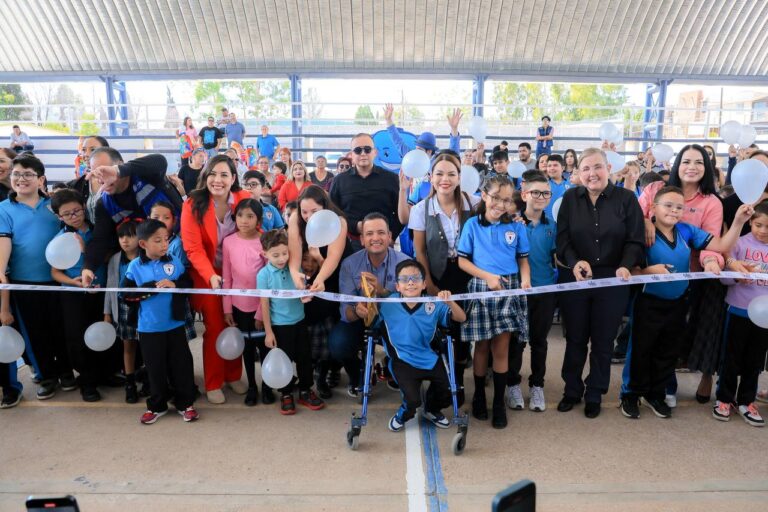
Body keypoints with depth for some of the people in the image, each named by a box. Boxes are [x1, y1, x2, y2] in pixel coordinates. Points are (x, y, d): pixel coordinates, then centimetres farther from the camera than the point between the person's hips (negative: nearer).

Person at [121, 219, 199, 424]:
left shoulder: (174, 262, -3)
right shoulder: (135, 266, -6)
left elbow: (188, 283, -1)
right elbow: (126, 293, -10)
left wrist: (174, 284, -21)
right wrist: (152, 287, -19)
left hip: (175, 324, 1)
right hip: (149, 328, -1)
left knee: (181, 364, 8)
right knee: (155, 368, 12)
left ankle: (185, 403, 23)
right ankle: (157, 405, 29)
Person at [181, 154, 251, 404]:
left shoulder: (244, 199, -11)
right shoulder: (193, 204, -16)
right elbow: (193, 248, -18)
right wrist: (211, 276, -30)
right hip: (207, 274, -2)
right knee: (215, 327, 3)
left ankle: (234, 376, 29)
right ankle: (213, 384, 18)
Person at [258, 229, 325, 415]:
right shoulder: (264, 274, -13)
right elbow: (264, 304, -9)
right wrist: (268, 332, -8)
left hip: (299, 321, 4)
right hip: (280, 325, -3)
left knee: (305, 357, 13)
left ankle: (305, 391, 31)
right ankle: (286, 395, 28)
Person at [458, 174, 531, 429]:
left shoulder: (516, 227, 4)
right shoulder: (472, 224, 0)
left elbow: (523, 259, 7)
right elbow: (462, 261, -1)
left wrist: (525, 279, -13)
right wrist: (487, 276, -13)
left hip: (509, 290, 1)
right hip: (481, 289, -1)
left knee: (501, 349, 4)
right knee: (482, 347, 9)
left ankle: (499, 403, 16)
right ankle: (479, 396, 27)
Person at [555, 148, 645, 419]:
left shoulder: (626, 199, -2)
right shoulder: (570, 197, 2)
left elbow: (635, 241, -4)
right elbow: (562, 237, -4)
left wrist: (625, 266, -22)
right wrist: (575, 262, -21)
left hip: (612, 280, -1)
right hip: (574, 279, 1)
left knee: (603, 341, 11)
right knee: (575, 338, 12)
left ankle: (595, 394, 28)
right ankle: (572, 389, 30)